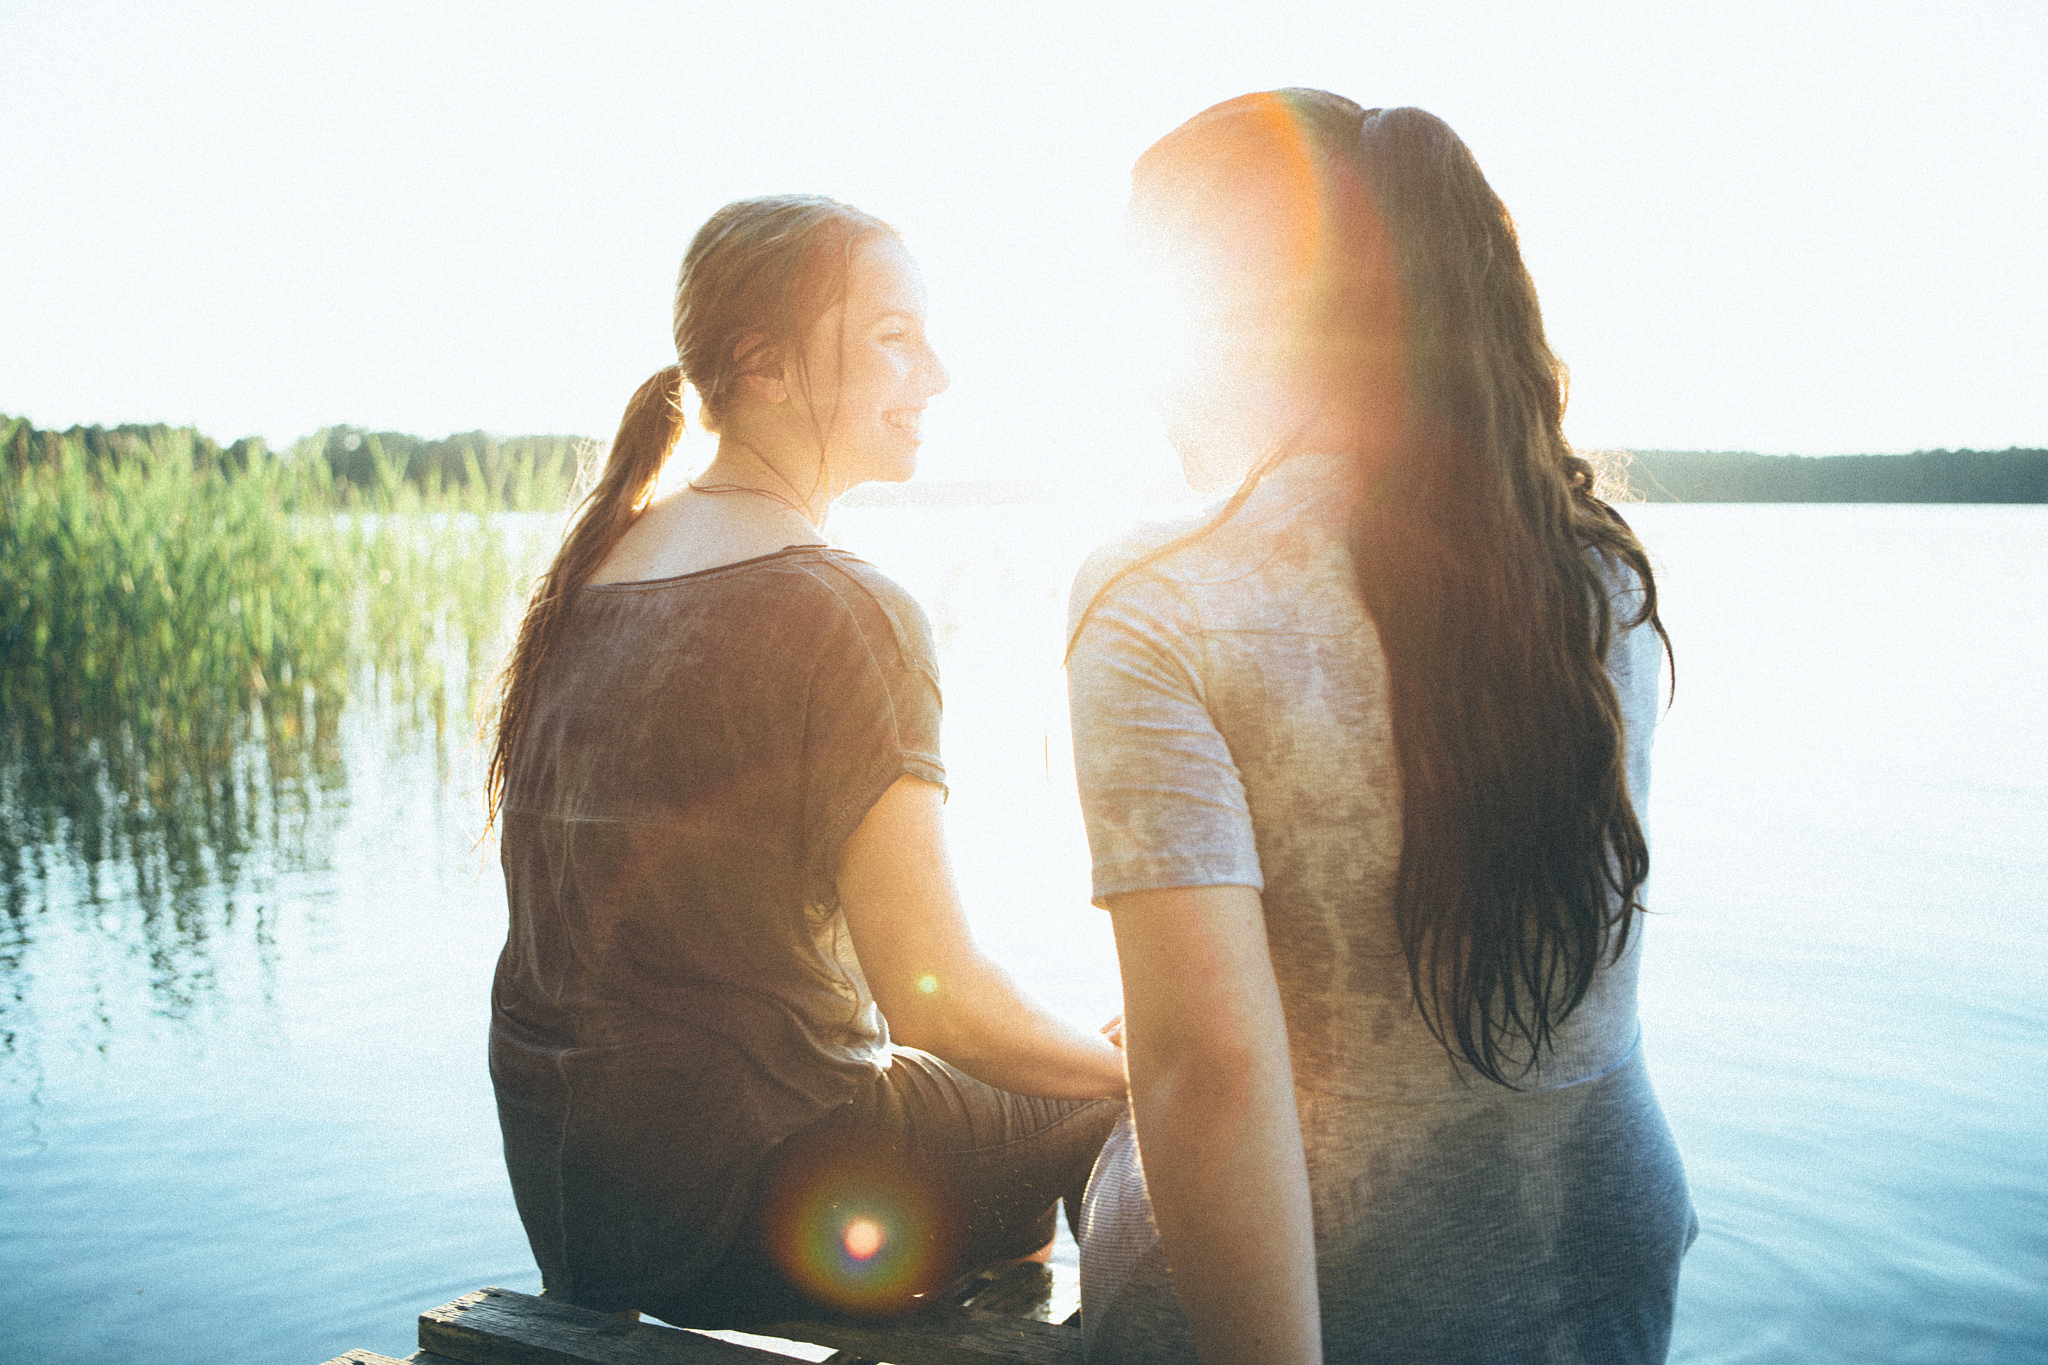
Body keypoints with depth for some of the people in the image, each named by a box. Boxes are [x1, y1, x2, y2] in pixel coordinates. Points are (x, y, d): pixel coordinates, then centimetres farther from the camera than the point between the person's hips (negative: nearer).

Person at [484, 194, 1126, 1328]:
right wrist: (1120, 1063, -1)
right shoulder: (842, 616, -21)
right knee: (1118, 1116, 12)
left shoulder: (582, 576, 5)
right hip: (741, 1205, -8)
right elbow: (937, 1000, -20)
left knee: (996, 1101, 28)